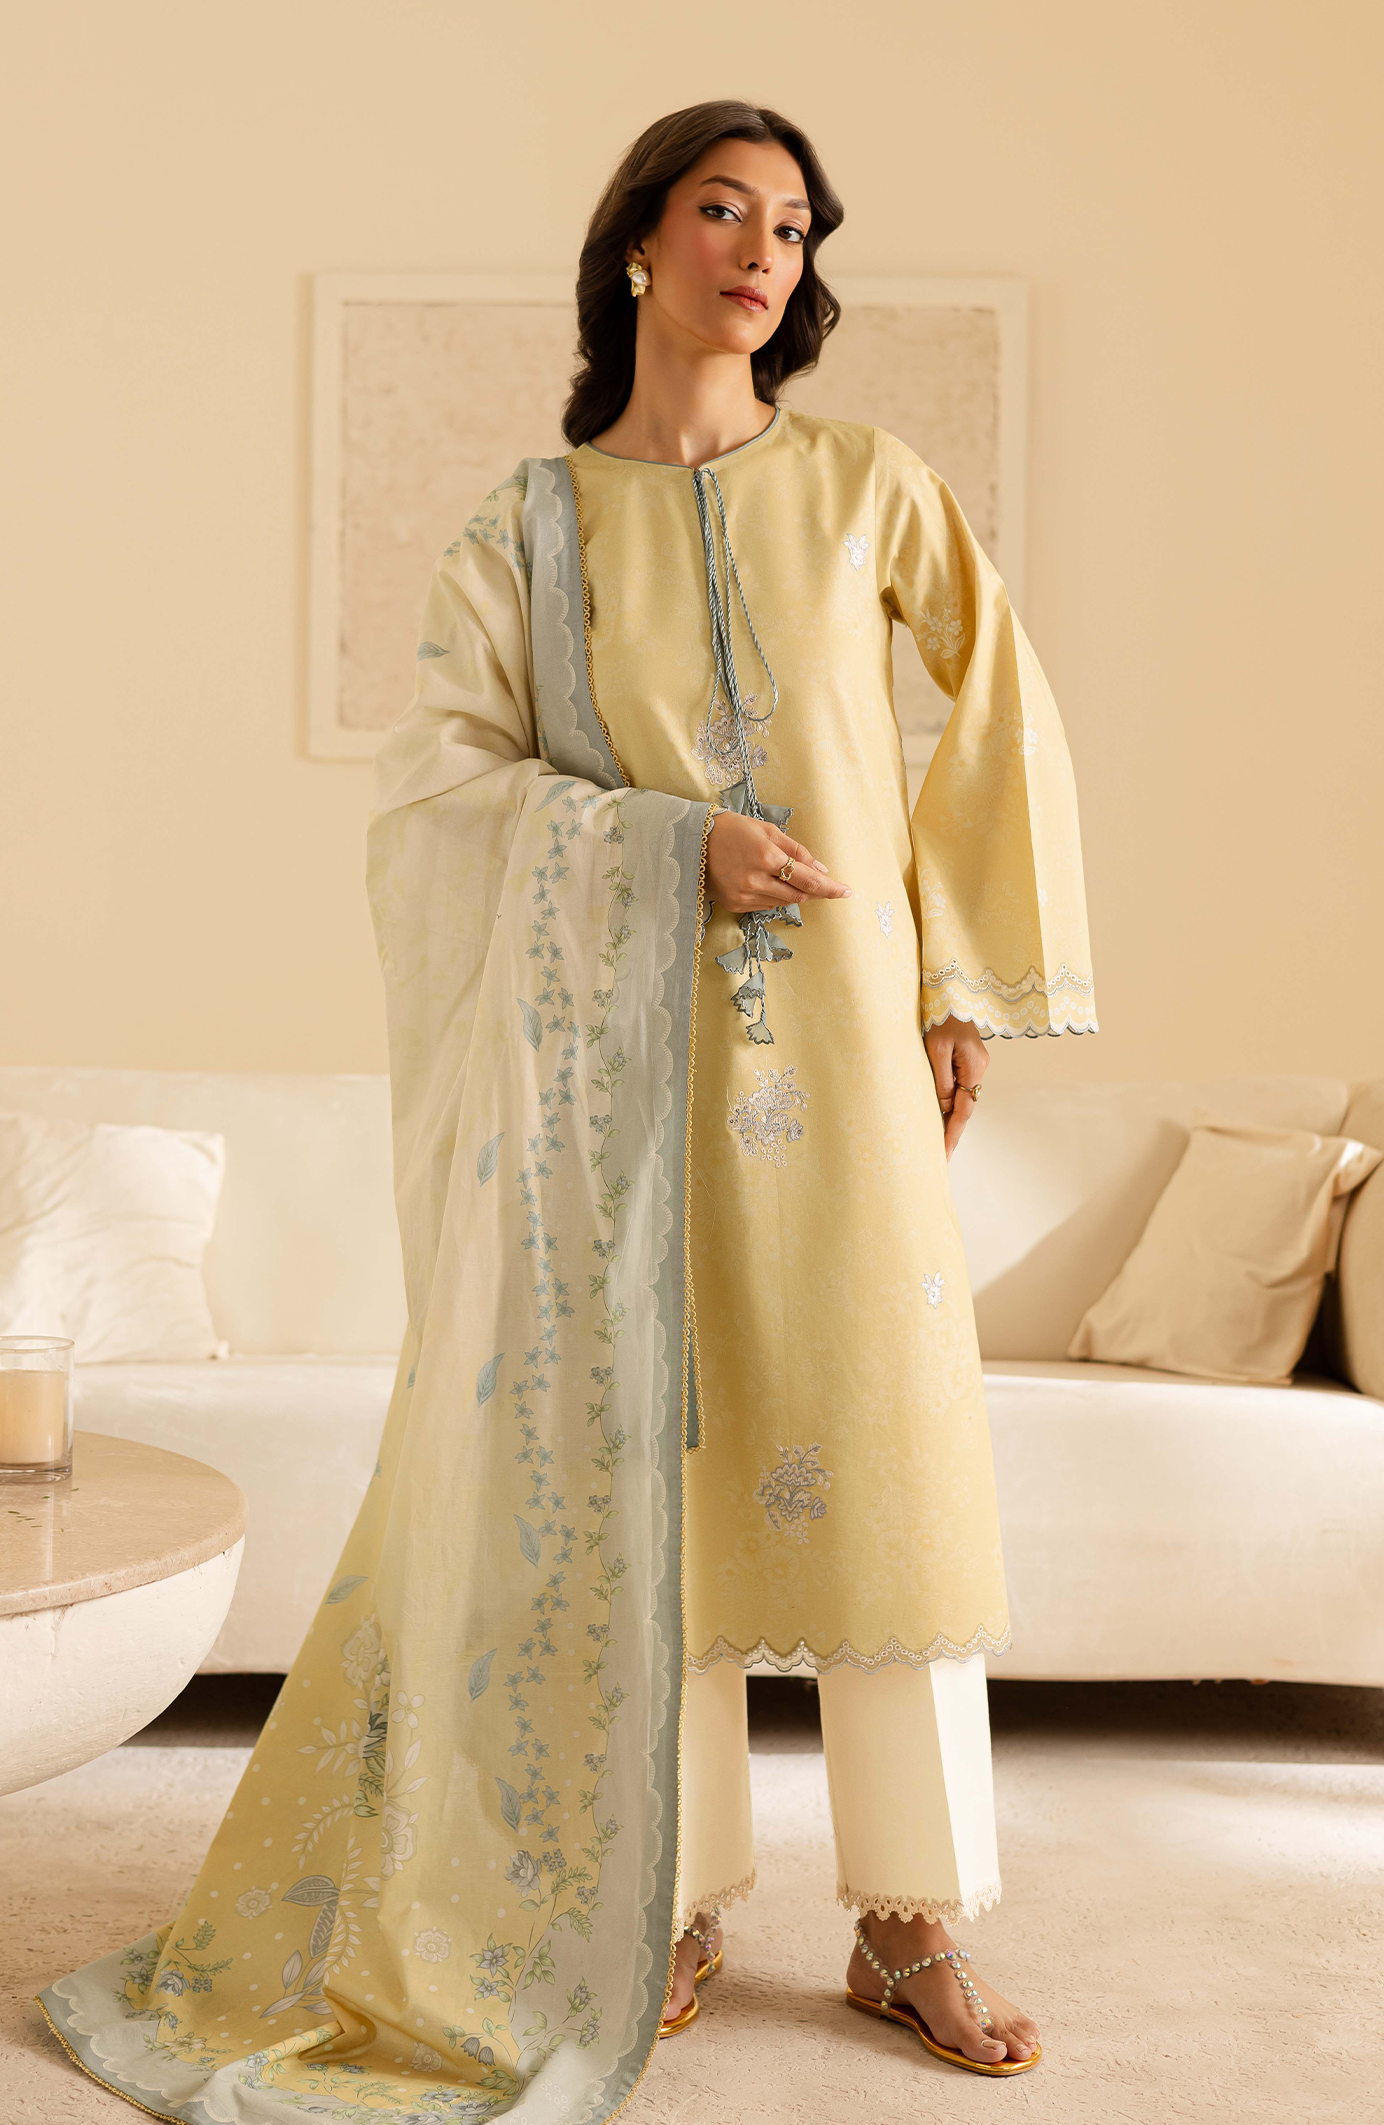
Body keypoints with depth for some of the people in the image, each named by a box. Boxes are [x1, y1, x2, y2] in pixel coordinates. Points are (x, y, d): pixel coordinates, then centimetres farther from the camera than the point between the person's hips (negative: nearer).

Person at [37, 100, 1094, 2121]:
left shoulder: (863, 487, 7)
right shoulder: (532, 530, 6)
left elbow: (1003, 714, 9)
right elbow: (438, 781, -1)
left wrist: (971, 981, 4)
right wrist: (672, 844, -15)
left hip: (840, 1027, 0)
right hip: (633, 1040, 0)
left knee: (884, 1446, -2)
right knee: (652, 1452, 2)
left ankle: (911, 1920, 9)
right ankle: (675, 1899, 16)